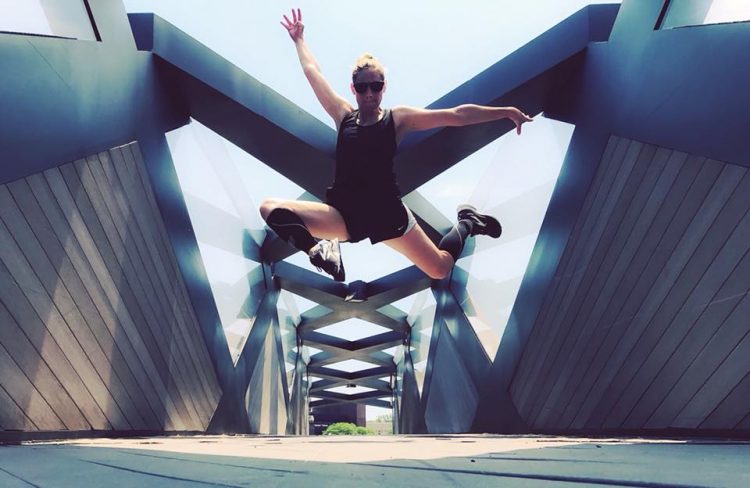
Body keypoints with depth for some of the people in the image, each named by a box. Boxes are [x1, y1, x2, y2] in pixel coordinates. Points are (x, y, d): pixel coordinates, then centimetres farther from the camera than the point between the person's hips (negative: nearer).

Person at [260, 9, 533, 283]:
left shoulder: (398, 118, 0)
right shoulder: (343, 115, 6)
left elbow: (456, 115, -6)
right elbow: (312, 72, 16)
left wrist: (506, 112, -8)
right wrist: (298, 39, 30)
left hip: (386, 212, -1)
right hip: (343, 214, 2)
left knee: (440, 269, 0)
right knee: (270, 208, -16)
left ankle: (466, 223, 30)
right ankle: (321, 251, -3)